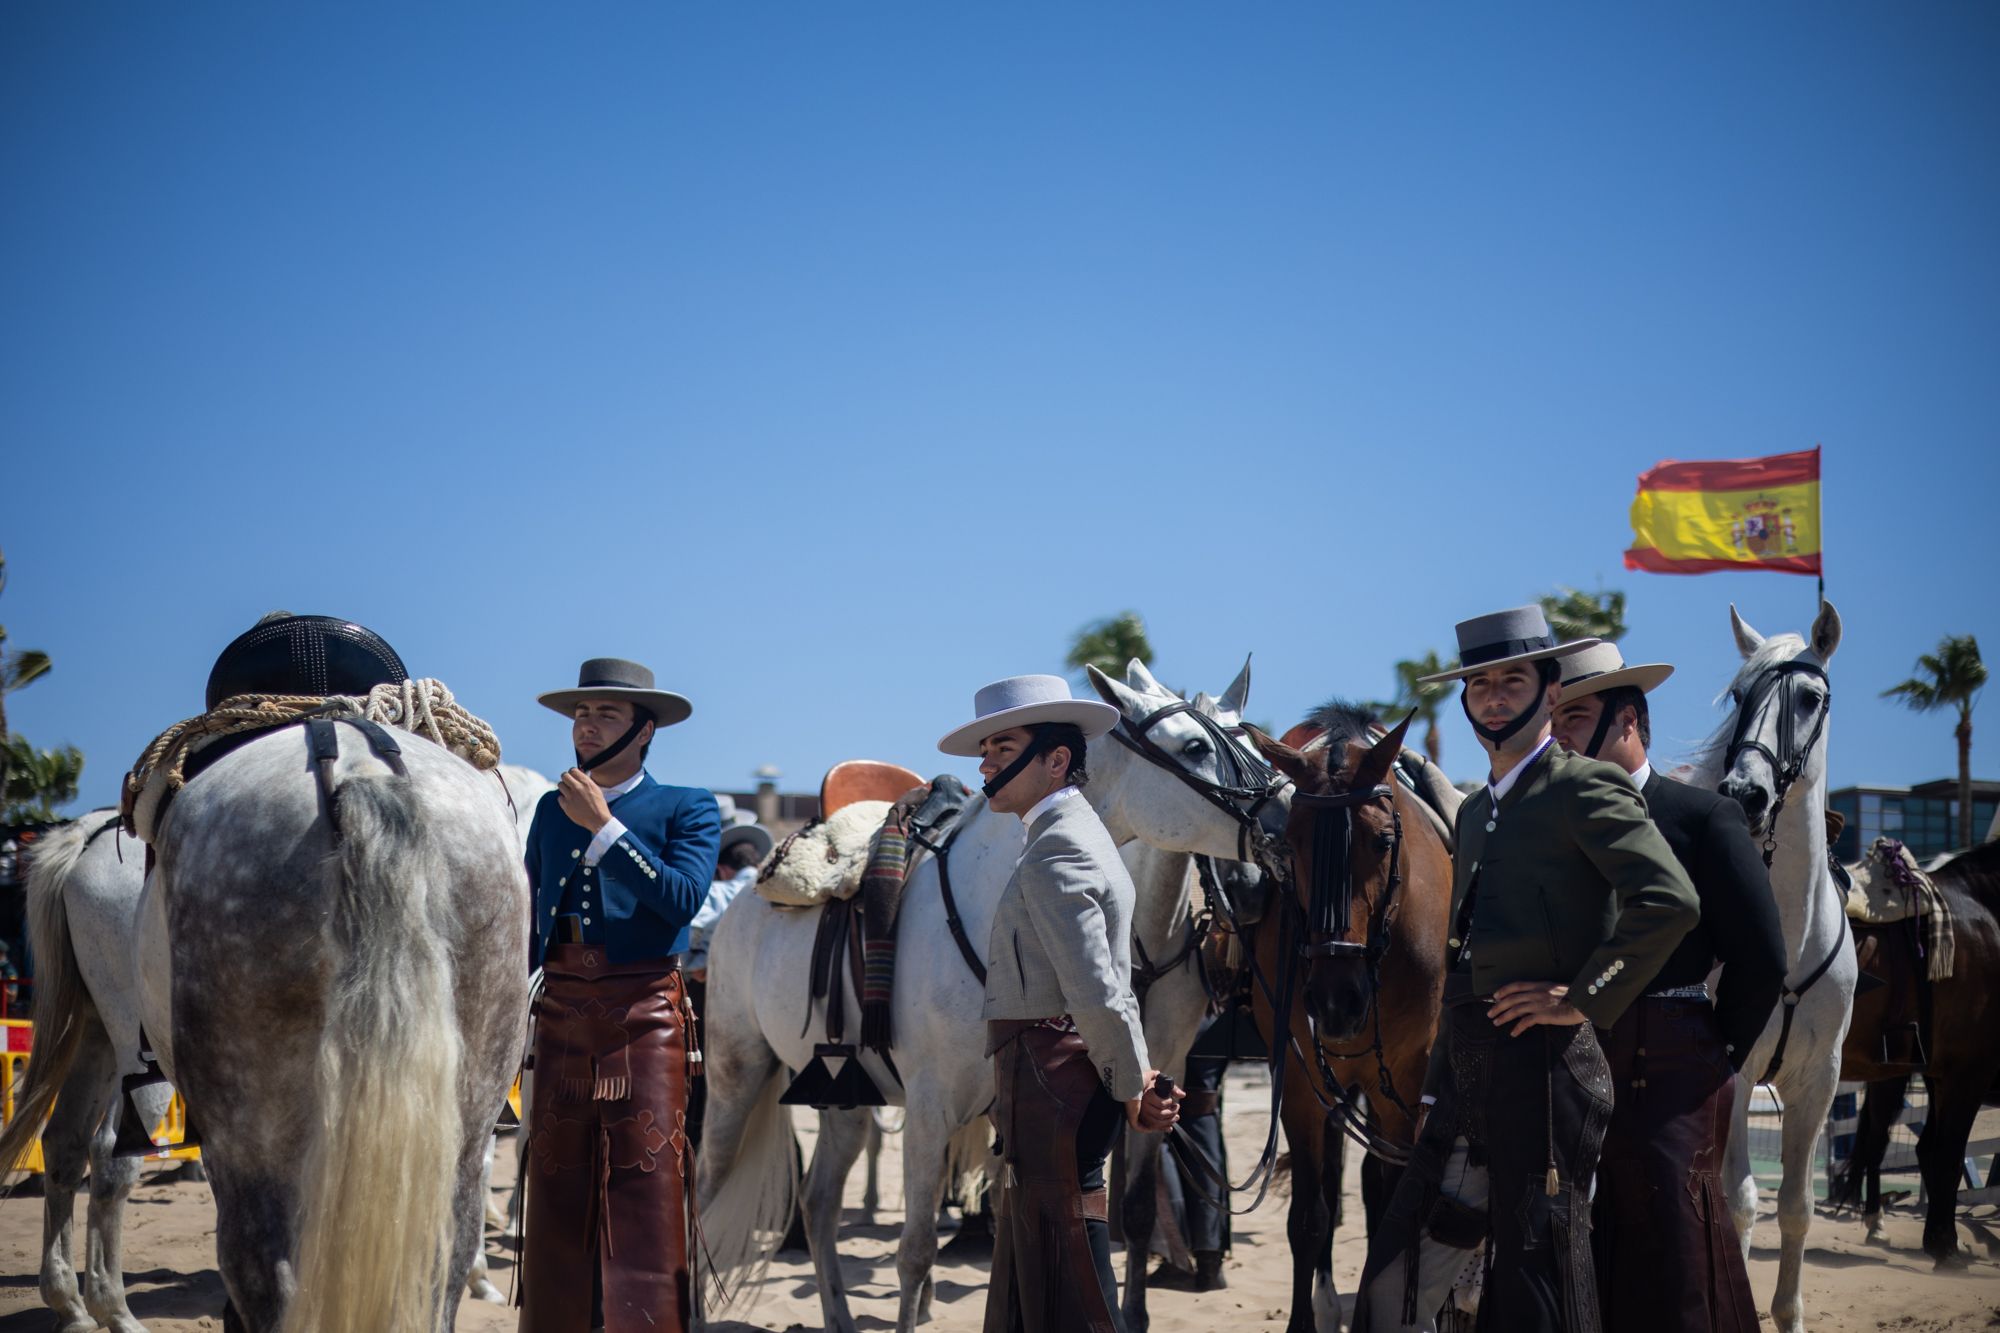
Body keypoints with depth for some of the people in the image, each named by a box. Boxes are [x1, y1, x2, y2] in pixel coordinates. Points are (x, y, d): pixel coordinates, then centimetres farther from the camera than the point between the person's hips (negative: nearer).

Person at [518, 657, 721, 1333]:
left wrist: (603, 827, -16)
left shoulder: (687, 809, 1)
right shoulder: (552, 809, 14)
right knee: (556, 1188, 8)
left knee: (646, 1187, -4)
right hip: (560, 1016, 4)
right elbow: (528, 918, 16)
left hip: (644, 1014, -4)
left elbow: (684, 898, -16)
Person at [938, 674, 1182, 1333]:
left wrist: (1132, 1089, -11)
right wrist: (1140, 1080, 9)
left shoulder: (1056, 851, -17)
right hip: (1050, 1085, 11)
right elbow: (1111, 993, 18)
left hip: (1051, 1081, -11)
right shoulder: (1077, 835, 18)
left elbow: (1098, 997, -23)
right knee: (1026, 1279, 18)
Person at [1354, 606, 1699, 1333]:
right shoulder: (1476, 811, 20)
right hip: (1470, 1078, 8)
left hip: (1543, 1069, -8)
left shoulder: (1585, 788, -6)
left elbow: (1668, 899, -22)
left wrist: (1584, 999, -17)